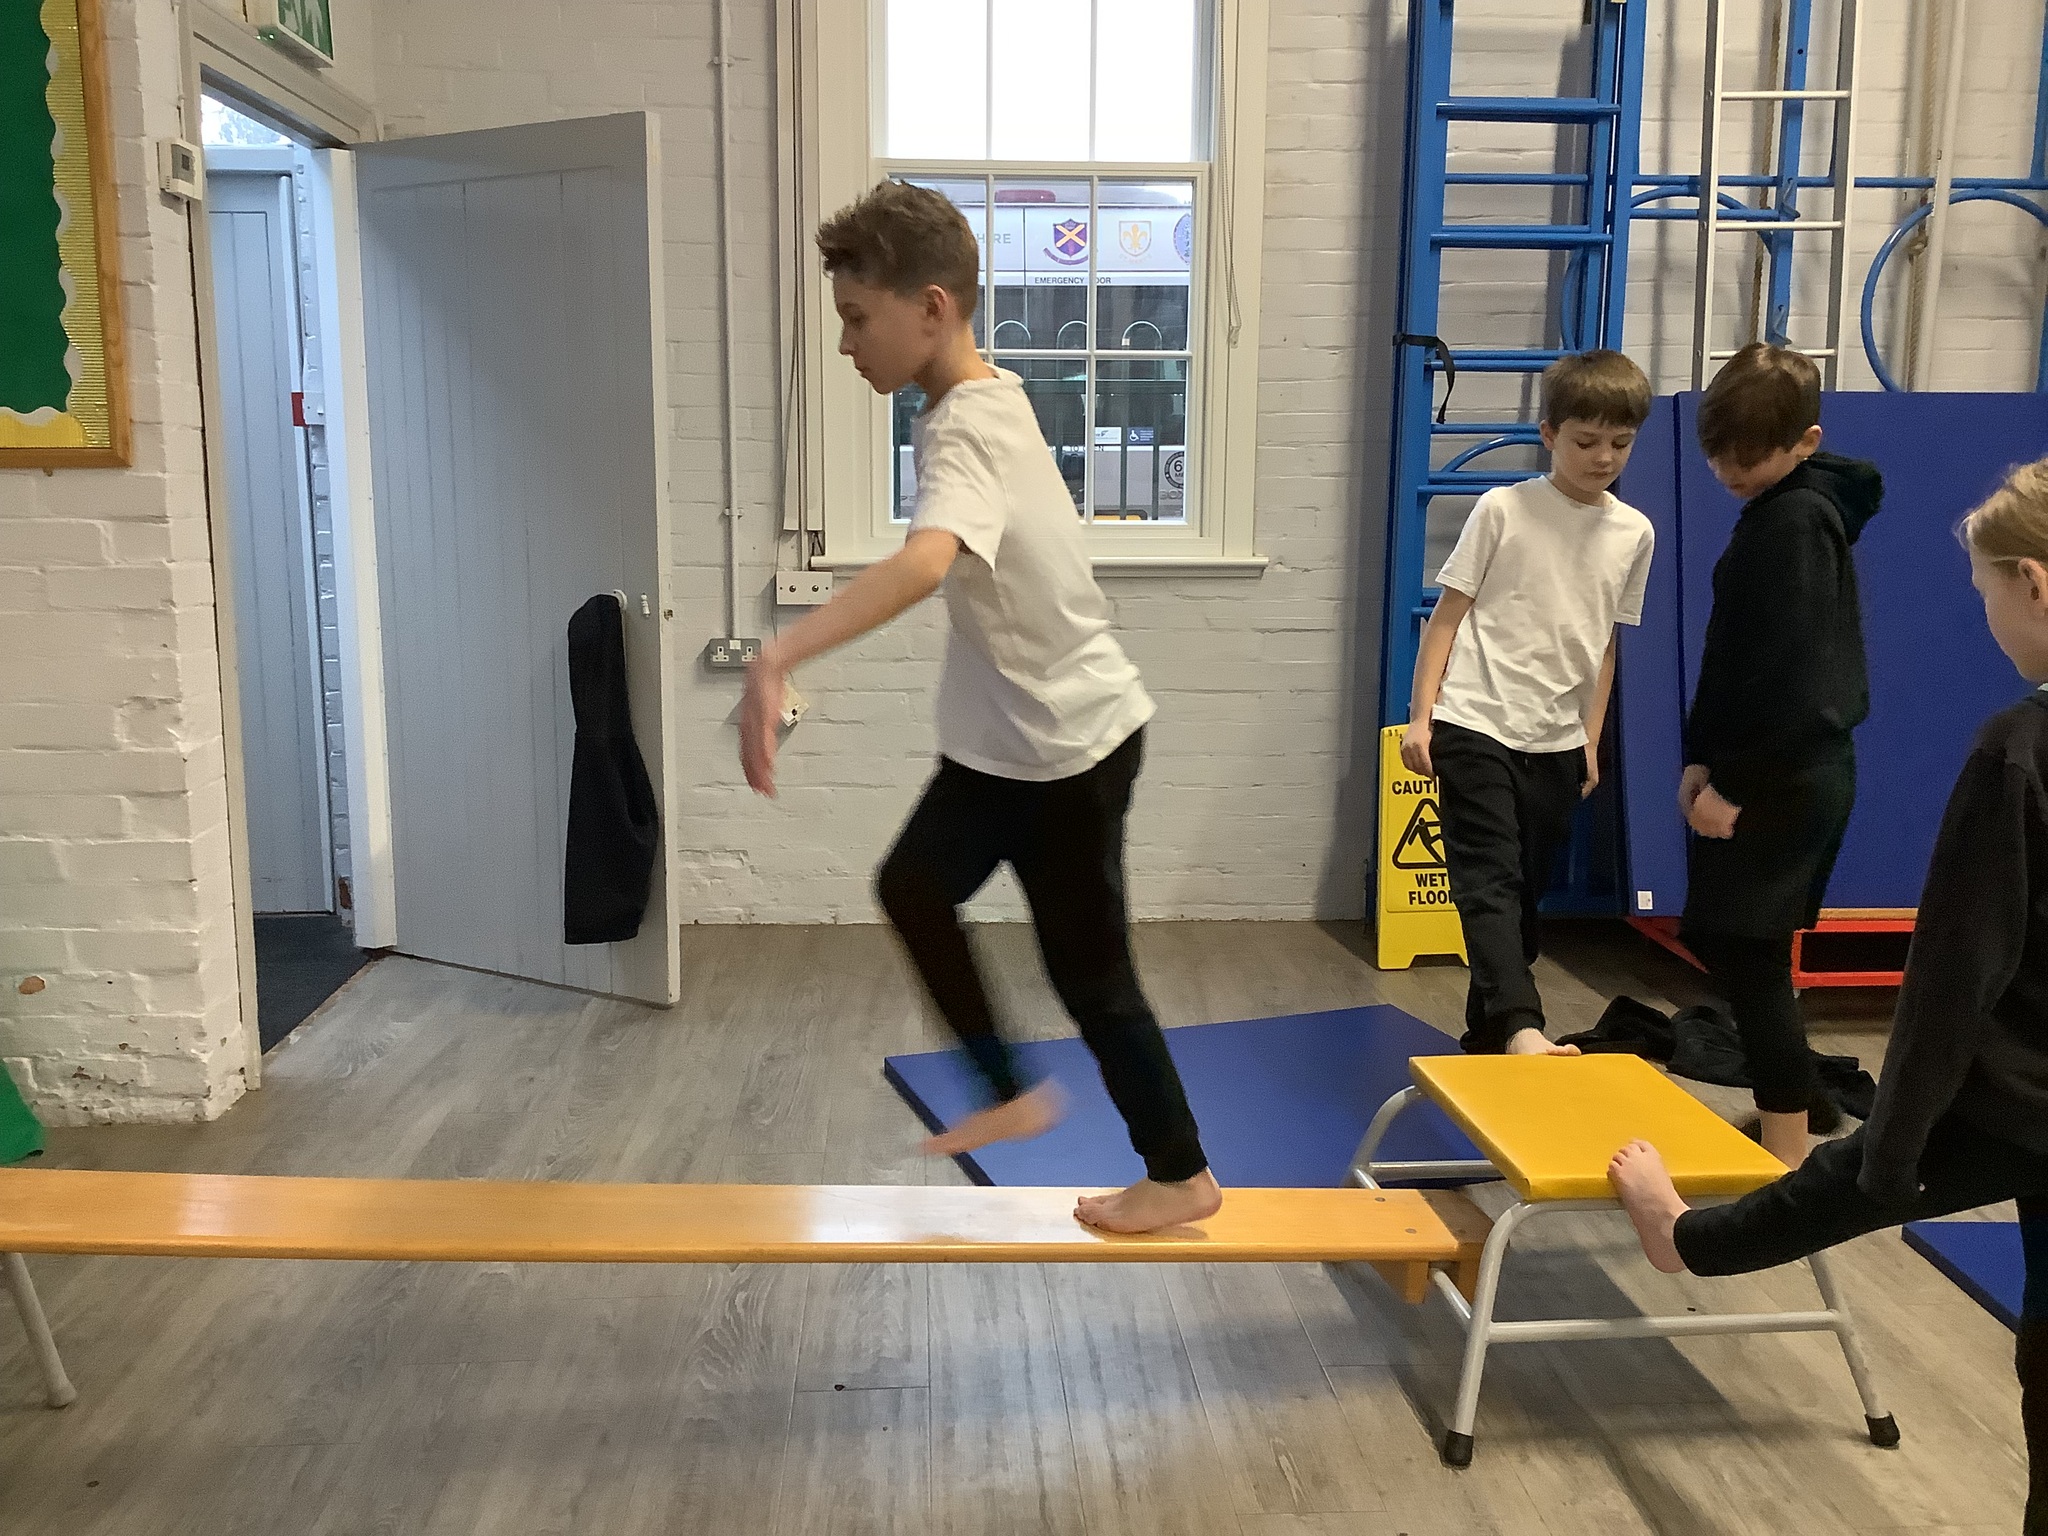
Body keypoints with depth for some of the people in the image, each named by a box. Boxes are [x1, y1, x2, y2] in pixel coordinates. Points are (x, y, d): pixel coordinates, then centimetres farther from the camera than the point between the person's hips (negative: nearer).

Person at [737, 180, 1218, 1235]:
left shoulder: (964, 432, -27)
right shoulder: (987, 397, 1)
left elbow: (926, 561, -49)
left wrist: (779, 657, -59)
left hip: (1070, 742, -9)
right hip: (1005, 733, 9)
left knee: (1086, 968, 5)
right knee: (913, 886, 18)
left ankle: (1182, 1174, 27)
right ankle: (1013, 1093, 33)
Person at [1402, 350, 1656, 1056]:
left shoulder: (1633, 532, 8)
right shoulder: (1502, 509, -5)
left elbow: (1605, 643, 16)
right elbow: (1448, 614, -3)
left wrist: (1591, 739, 15)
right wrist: (1421, 716, -8)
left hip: (1557, 741, 5)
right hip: (1476, 725, -5)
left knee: (1526, 894, 11)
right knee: (1490, 883, -15)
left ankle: (1485, 1034, 25)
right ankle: (1519, 1028, -22)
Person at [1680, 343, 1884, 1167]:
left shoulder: (1794, 522, -17)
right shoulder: (1787, 511, 14)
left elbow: (1790, 672, -23)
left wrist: (1735, 782, -19)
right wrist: (1705, 758, 10)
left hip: (1779, 780, -10)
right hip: (1778, 773, 10)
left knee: (1747, 957, -4)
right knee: (1735, 948, 19)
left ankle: (1789, 1154, 5)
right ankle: (1800, 1099, 34)